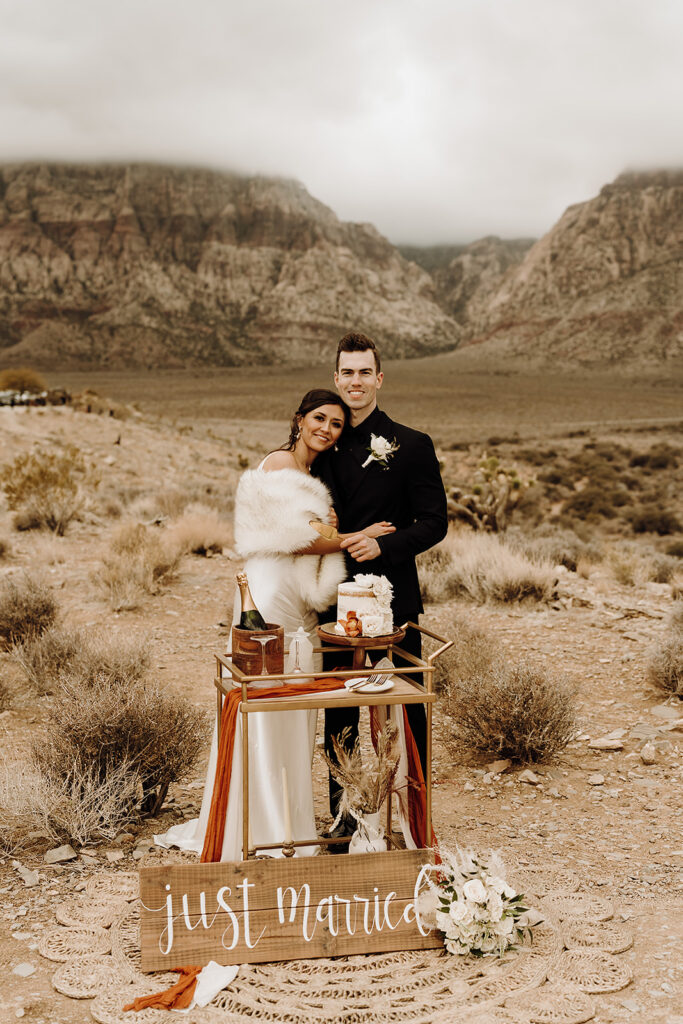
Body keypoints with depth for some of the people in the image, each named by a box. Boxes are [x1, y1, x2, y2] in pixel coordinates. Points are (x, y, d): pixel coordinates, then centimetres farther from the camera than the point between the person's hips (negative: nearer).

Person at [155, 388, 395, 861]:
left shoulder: (310, 476, 19)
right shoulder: (280, 464, -9)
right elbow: (297, 539, -15)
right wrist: (357, 537, -6)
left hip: (299, 605, 9)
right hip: (271, 597, -9)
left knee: (292, 718, 13)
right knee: (268, 717, -2)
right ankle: (269, 831, 6)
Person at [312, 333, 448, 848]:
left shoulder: (411, 445, -3)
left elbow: (434, 522, -5)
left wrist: (383, 545, -20)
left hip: (392, 598, -4)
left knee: (405, 712, 4)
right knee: (338, 715, 12)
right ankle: (342, 818, 25)